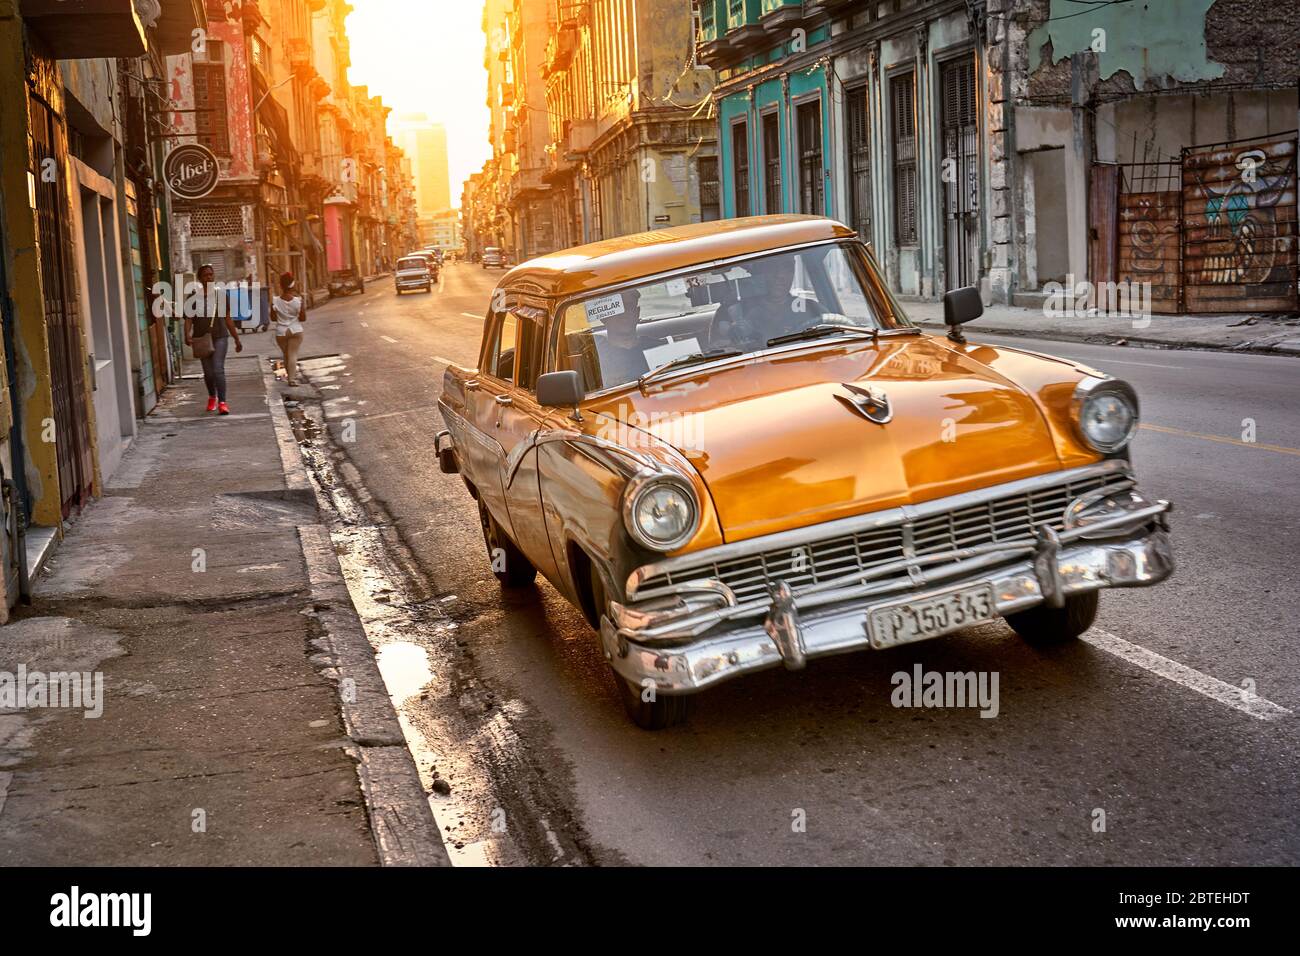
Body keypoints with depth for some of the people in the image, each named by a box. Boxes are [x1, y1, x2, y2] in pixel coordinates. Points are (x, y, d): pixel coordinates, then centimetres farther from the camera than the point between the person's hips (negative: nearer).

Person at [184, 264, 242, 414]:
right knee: (208, 372, 10)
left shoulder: (221, 295, 4)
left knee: (218, 369, -16)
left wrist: (237, 339, 10)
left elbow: (228, 319, 10)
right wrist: (187, 335, -21)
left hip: (220, 337, -1)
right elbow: (188, 319, -3)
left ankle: (222, 402, -17)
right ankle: (212, 397, 36)